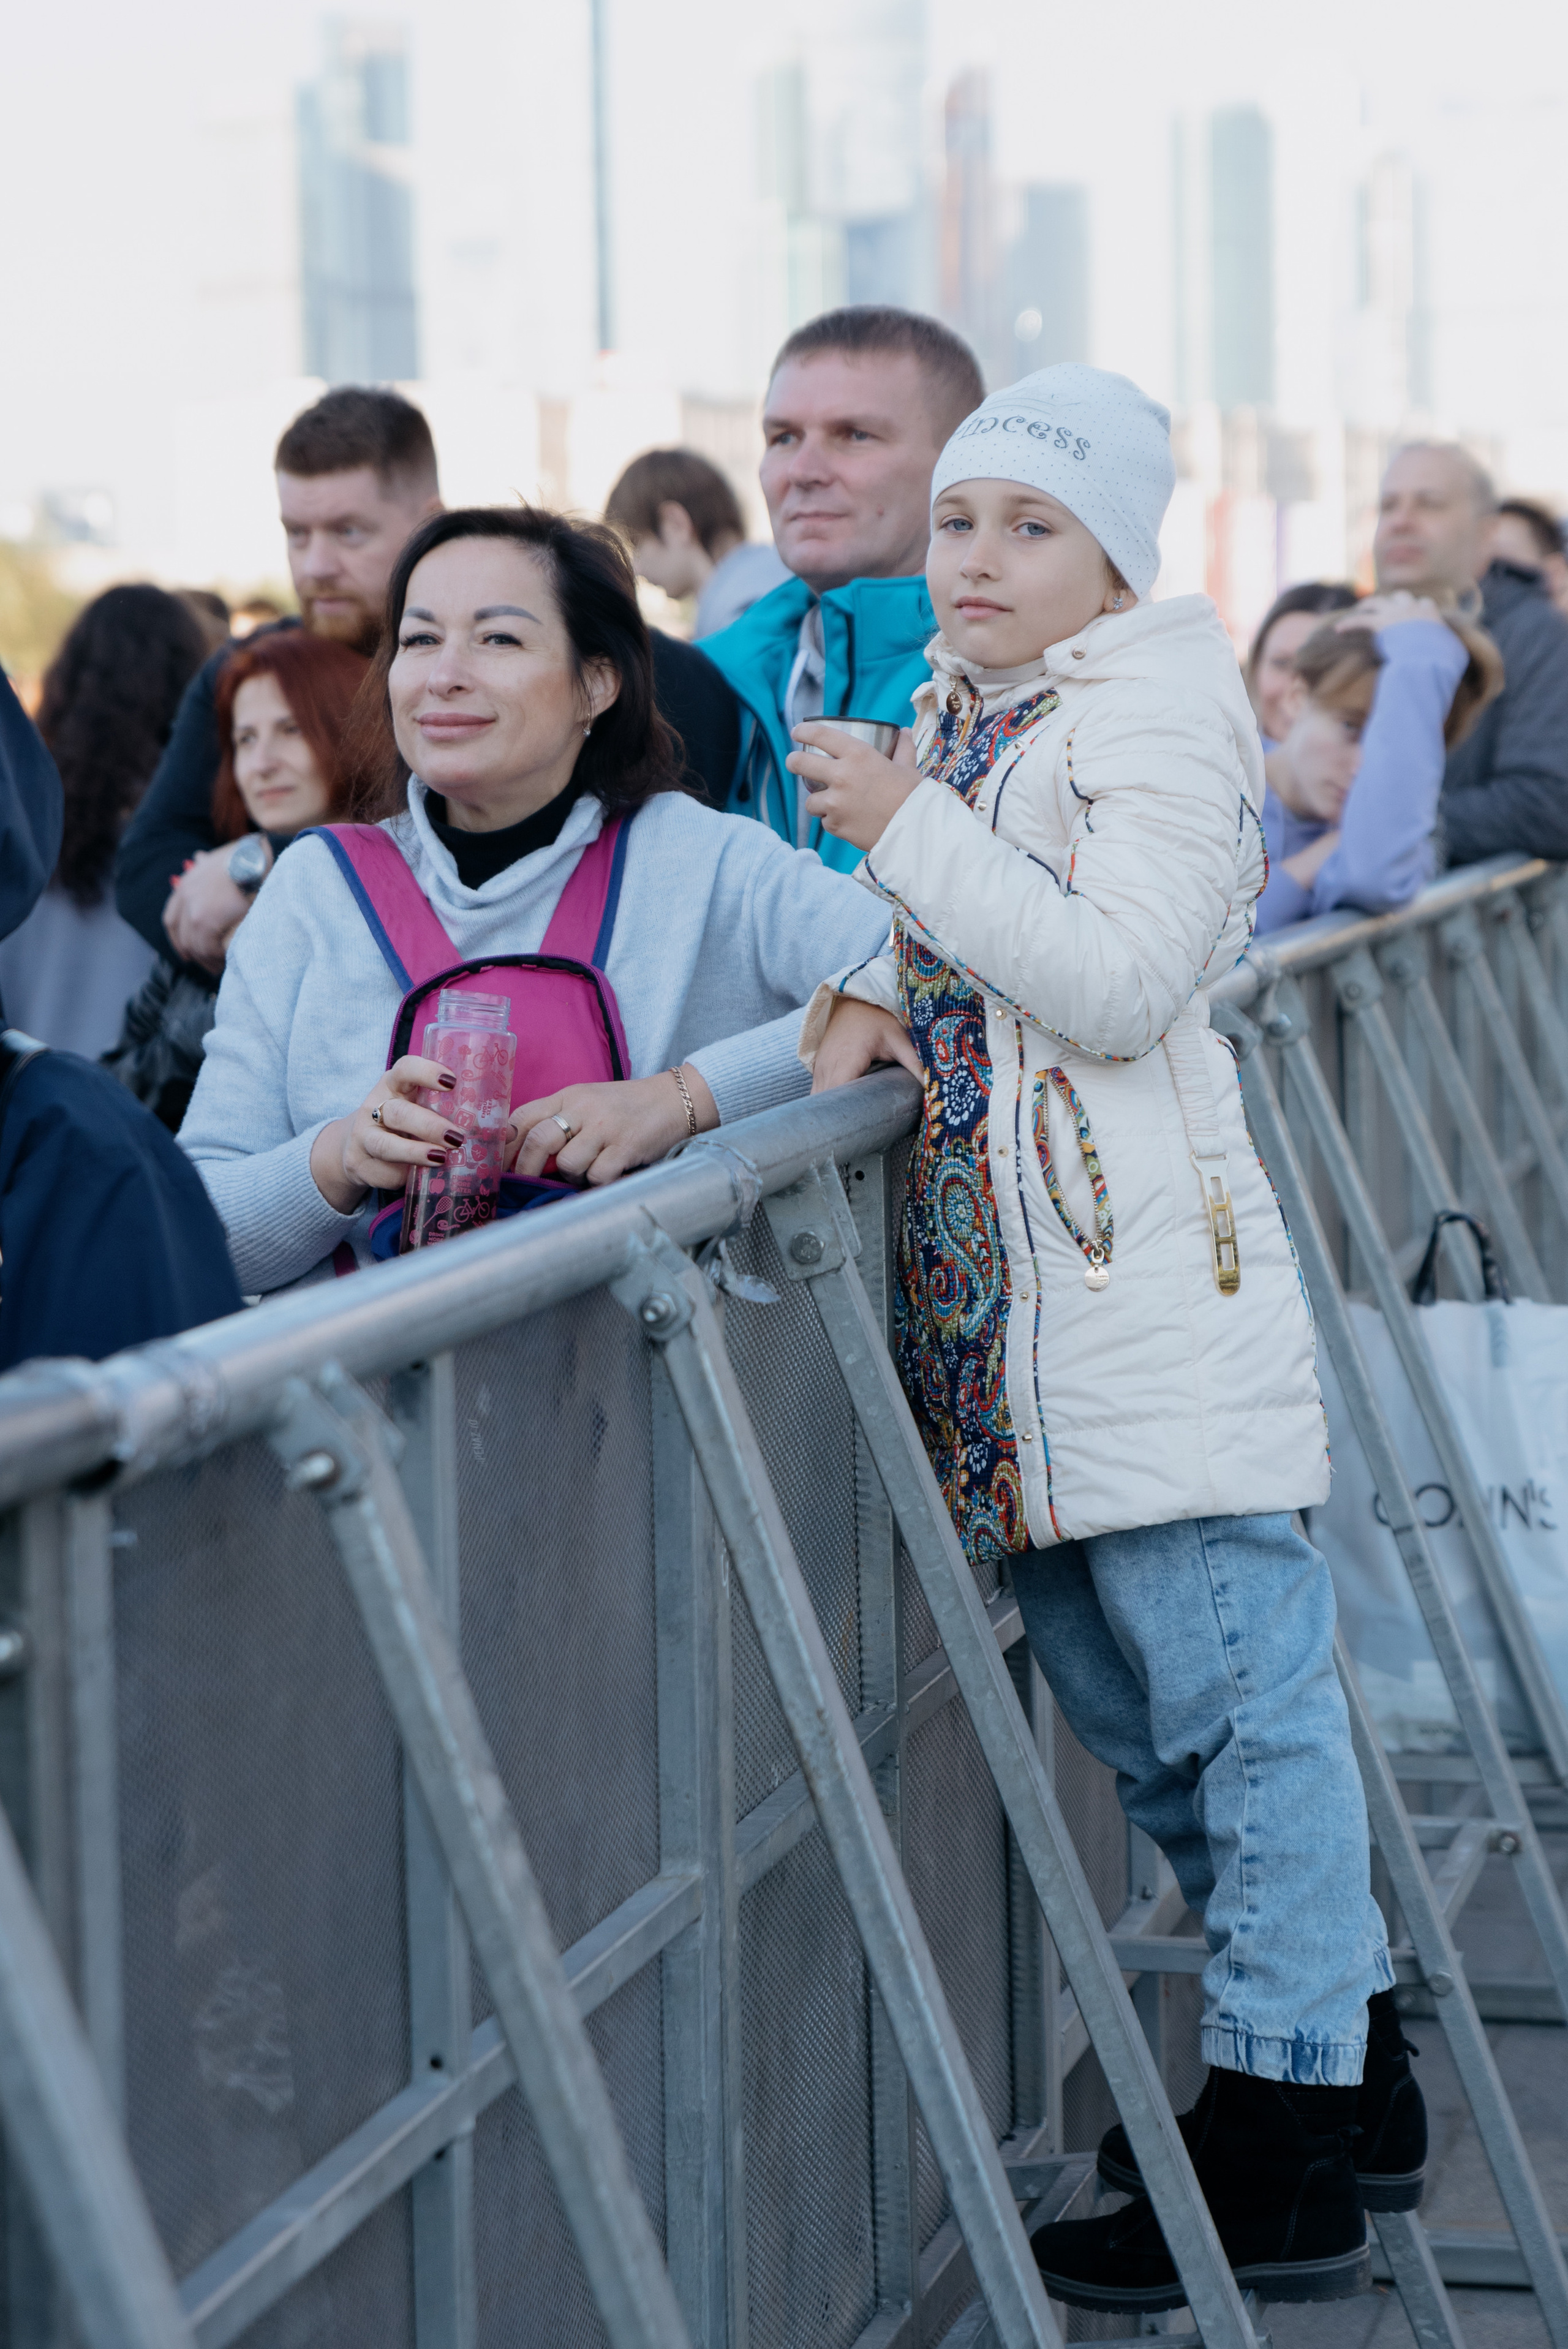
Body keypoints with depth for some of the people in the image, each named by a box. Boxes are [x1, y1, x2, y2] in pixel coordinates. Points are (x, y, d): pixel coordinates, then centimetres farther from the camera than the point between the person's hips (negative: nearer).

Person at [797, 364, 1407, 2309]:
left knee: (1239, 1700, -5)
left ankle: (1281, 2165, -1)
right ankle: (1339, 2051, 29)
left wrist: (908, 825, -19)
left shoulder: (1157, 711, -8)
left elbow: (1119, 983, -19)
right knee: (1135, 1714, 15)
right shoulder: (949, 708, 17)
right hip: (996, 1292, 10)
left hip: (1151, 1279, -9)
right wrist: (876, 995, 5)